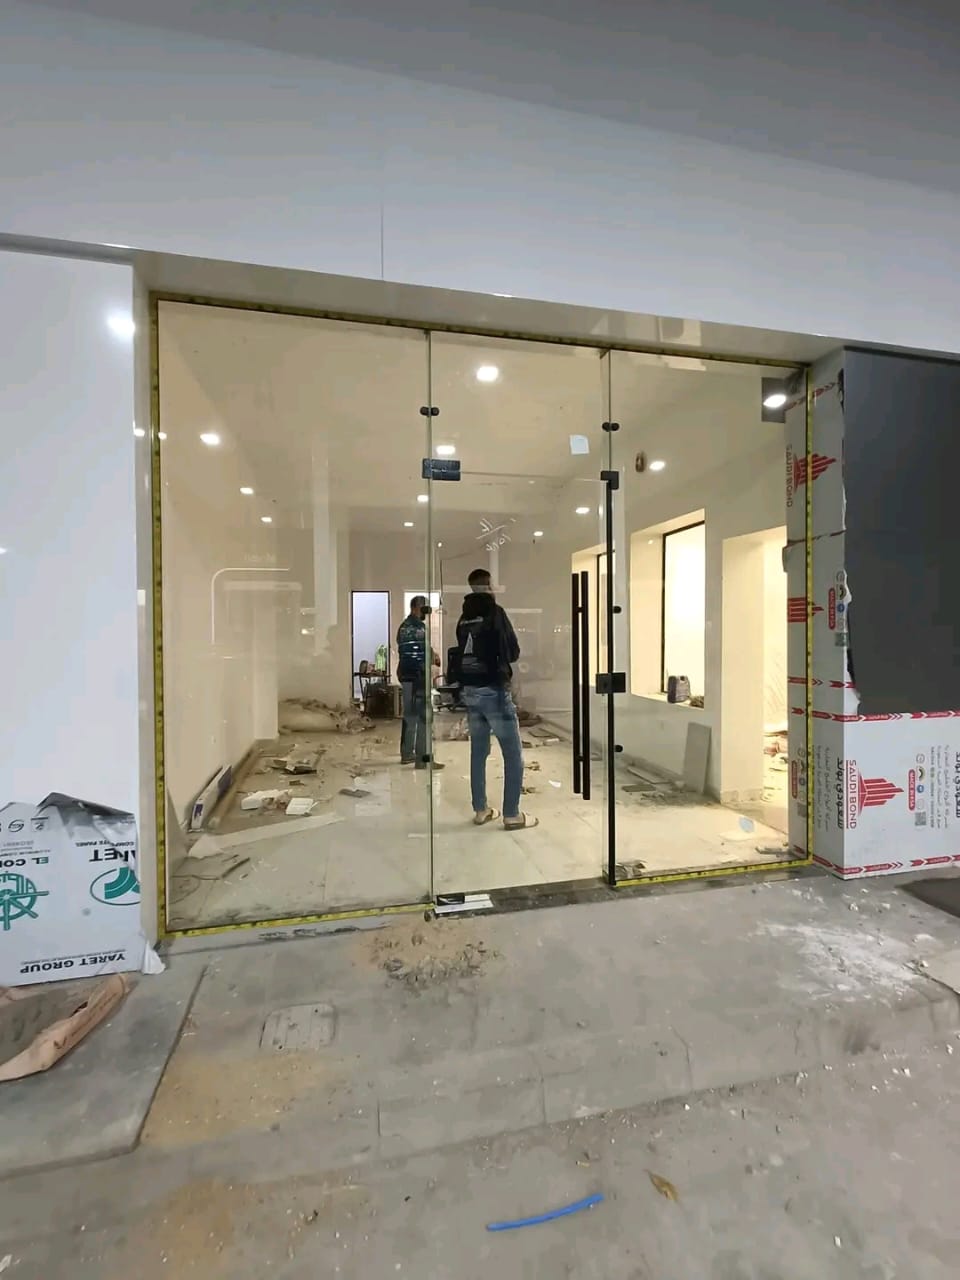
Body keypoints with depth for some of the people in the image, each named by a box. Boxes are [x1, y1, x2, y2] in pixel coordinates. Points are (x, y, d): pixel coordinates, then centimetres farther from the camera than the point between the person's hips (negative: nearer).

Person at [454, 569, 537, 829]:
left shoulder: (463, 619, 9)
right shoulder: (495, 612, -8)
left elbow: (462, 654, 12)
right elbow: (513, 652, -3)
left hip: (469, 691, 7)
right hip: (494, 690, -6)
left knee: (478, 752, 14)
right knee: (513, 754, 2)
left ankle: (480, 810, 19)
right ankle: (512, 815, 4)